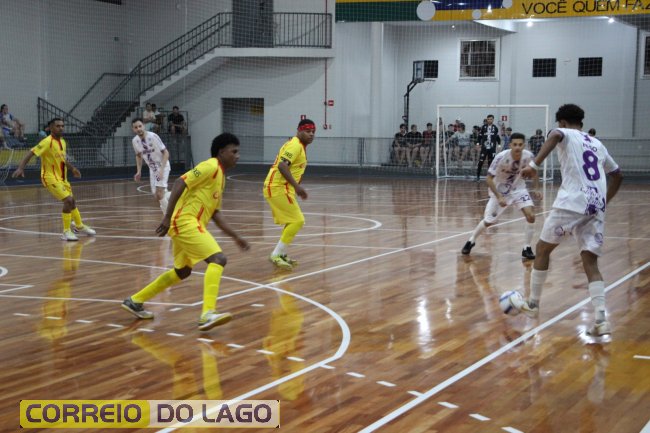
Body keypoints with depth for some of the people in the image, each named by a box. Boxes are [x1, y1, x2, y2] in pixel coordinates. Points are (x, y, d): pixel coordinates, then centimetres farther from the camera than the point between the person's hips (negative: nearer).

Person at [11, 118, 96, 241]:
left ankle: (79, 226, 43)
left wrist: (72, 168, 15)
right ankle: (66, 232, -8)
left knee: (72, 201, 21)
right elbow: (31, 153, -24)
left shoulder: (63, 142, 6)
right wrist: (20, 168, -35)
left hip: (61, 177, 9)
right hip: (51, 177, -9)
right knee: (68, 200, -19)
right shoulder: (47, 142, -19)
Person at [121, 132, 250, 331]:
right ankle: (207, 314, -29)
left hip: (190, 224, 10)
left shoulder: (220, 176, 20)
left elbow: (214, 213, 21)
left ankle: (135, 301, 32)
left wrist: (236, 237, 17)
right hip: (186, 221, -10)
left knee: (182, 271, 22)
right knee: (218, 259, -20)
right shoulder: (211, 166, -9)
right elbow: (180, 183, -19)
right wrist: (167, 217, -25)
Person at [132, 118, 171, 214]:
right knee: (157, 196, 5)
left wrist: (162, 169, -29)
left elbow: (165, 153, -20)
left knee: (159, 193, -17)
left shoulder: (152, 136, -24)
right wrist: (139, 171, 4)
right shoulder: (135, 141, -6)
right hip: (152, 168, 6)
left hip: (163, 166, -6)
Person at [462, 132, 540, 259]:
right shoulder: (501, 157, -29)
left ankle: (526, 248, -3)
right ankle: (471, 241, 30)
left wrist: (535, 189, -8)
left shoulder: (528, 156, -19)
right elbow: (489, 179, -23)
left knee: (530, 216, -18)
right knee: (488, 221, 3)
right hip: (500, 191, -2)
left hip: (518, 189, 2)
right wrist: (499, 197, -30)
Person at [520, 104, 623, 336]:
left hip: (573, 202, -5)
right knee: (590, 261, 5)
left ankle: (533, 304, 23)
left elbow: (555, 136, -18)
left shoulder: (566, 134, 9)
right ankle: (601, 319, -12)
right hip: (596, 207, 5)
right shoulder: (597, 144, 27)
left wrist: (534, 164, -30)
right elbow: (617, 175, 35)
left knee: (542, 248, 14)